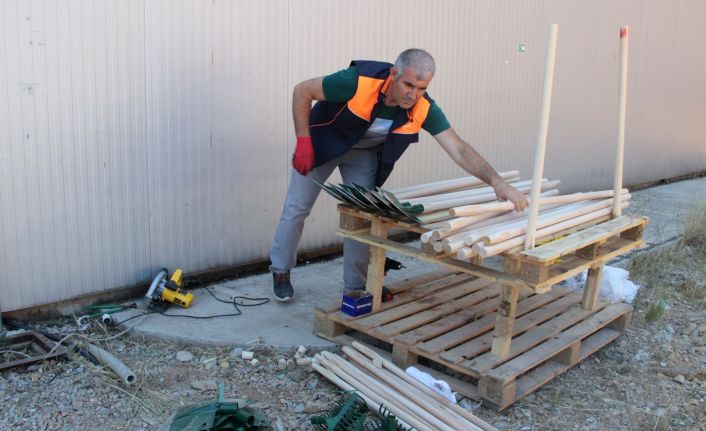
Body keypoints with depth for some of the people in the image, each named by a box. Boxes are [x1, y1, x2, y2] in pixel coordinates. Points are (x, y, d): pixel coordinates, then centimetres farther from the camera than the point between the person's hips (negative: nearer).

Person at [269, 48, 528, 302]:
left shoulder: (424, 108, -28)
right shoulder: (358, 81, -38)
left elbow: (459, 149, -30)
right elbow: (302, 91, -25)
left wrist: (497, 182, -43)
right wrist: (303, 141, -28)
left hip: (364, 153, 3)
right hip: (324, 141, -2)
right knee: (298, 206, 4)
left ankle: (355, 287, 13)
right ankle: (281, 271, 25)